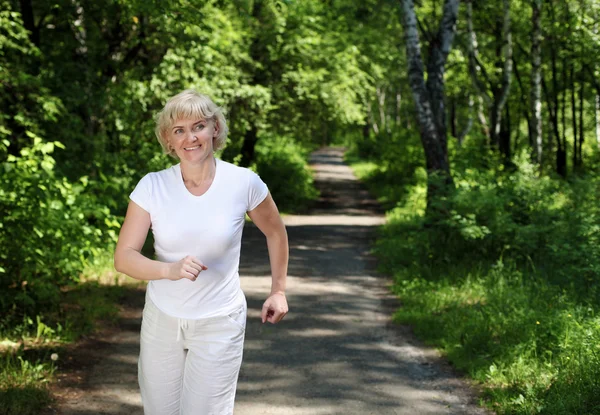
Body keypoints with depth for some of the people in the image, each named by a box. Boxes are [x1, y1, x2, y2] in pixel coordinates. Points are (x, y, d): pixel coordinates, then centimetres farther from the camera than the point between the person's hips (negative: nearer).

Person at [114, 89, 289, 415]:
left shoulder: (244, 183, -12)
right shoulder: (152, 186, -10)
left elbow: (275, 233, 6)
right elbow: (124, 257, -12)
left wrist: (278, 291, 10)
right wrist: (170, 270, -29)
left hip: (219, 325, -2)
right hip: (161, 320, 2)